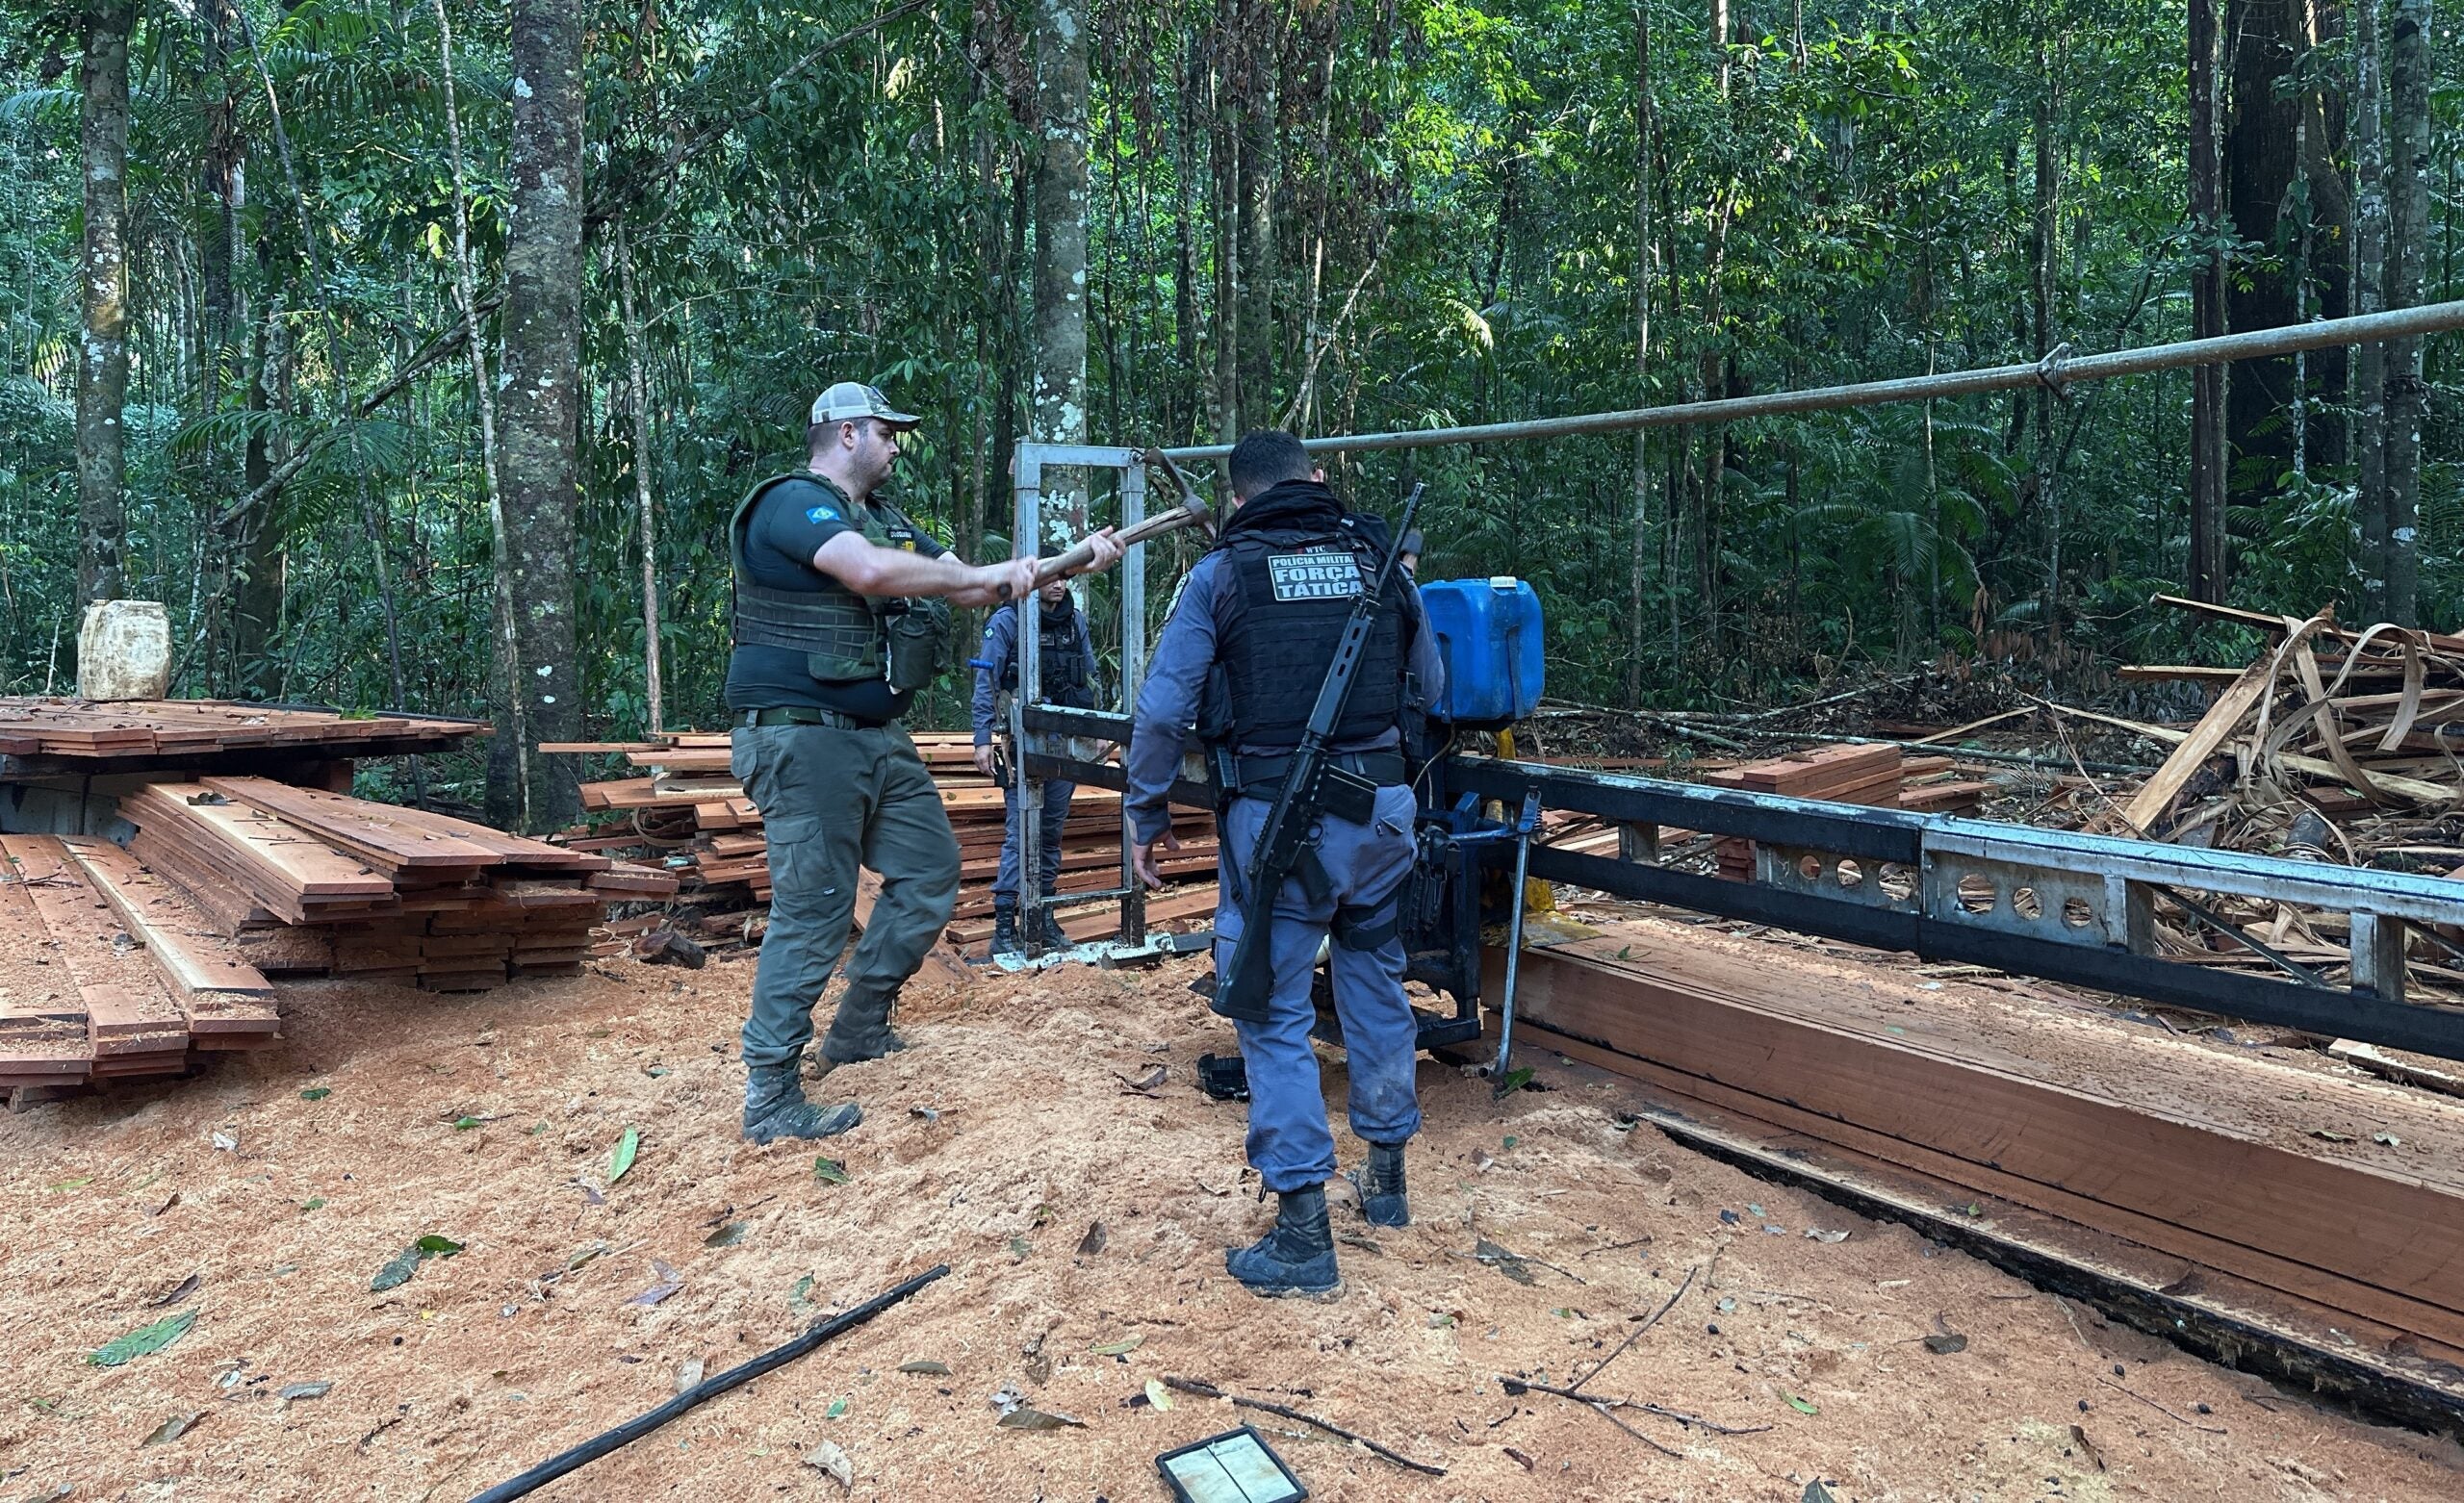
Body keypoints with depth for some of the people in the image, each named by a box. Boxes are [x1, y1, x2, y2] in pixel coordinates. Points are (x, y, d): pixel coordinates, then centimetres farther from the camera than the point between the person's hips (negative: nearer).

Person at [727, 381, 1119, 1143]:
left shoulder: (885, 518, 18)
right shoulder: (792, 503, -12)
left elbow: (968, 587, 17)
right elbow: (869, 572, -31)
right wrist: (985, 574, -21)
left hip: (878, 738, 10)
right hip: (805, 737, -10)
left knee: (929, 869, 15)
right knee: (813, 909, -8)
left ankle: (858, 1027, 29)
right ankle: (770, 1098, 1)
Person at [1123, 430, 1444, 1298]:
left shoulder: (1222, 573, -3)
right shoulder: (1380, 559, 6)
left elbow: (1164, 707, -7)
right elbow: (1430, 688, 11)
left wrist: (1147, 815, 4)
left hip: (1276, 818, -4)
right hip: (1383, 809, 4)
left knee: (1276, 1013, 3)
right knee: (1376, 984, 20)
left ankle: (1303, 1235, 2)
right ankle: (1387, 1177, 33)